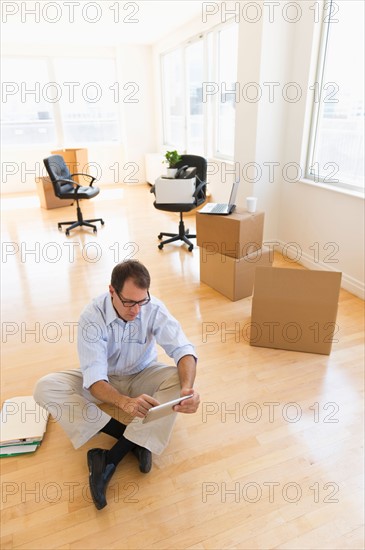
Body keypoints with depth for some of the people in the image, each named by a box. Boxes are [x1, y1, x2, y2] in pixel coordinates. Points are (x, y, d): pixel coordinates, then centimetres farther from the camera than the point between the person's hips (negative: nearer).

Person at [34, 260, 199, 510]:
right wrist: (125, 402, -51)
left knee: (179, 378, -30)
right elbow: (94, 376, -31)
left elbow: (183, 349, -27)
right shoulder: (92, 316, -26)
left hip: (143, 376, 1)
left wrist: (187, 386, -49)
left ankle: (110, 460, -26)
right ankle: (136, 439, -24)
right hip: (103, 382, 0)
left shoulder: (155, 309, -23)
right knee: (45, 388, -24)